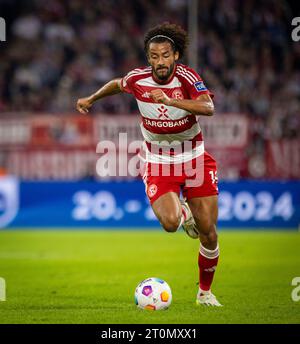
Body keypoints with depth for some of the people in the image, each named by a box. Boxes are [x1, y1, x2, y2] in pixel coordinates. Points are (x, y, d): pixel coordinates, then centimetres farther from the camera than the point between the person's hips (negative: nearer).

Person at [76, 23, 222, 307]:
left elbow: (208, 107, -36)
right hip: (158, 163, 1)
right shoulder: (137, 79, -9)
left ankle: (205, 292, 23)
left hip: (195, 160, -1)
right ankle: (183, 212, 17)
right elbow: (118, 84, 16)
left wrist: (170, 100, -47)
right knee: (170, 223, -24)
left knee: (208, 231, -1)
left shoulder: (186, 77, -18)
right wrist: (91, 99, 28)